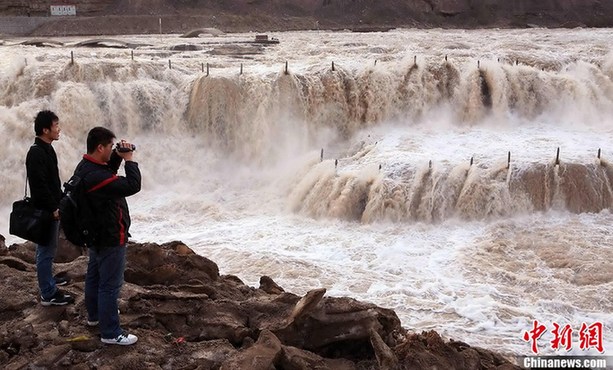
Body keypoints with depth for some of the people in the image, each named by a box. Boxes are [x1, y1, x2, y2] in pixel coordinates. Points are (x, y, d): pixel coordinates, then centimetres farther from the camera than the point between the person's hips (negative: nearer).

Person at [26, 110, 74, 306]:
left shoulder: (46, 149, 10)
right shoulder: (36, 153, -22)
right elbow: (39, 185, -25)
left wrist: (59, 201, 18)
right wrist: (53, 208, -21)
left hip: (52, 207, 10)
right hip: (45, 210, -10)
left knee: (48, 249, 22)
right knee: (46, 250, -3)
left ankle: (48, 279, 37)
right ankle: (48, 294, 4)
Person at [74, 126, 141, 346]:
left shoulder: (85, 167, 0)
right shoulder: (96, 176, -32)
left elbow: (108, 174, 19)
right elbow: (133, 186, -31)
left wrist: (118, 157, 2)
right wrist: (129, 159, -18)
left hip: (96, 235, 11)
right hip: (110, 238, -11)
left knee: (94, 276, 24)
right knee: (110, 285, -1)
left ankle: (95, 315, 43)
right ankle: (110, 333, 7)